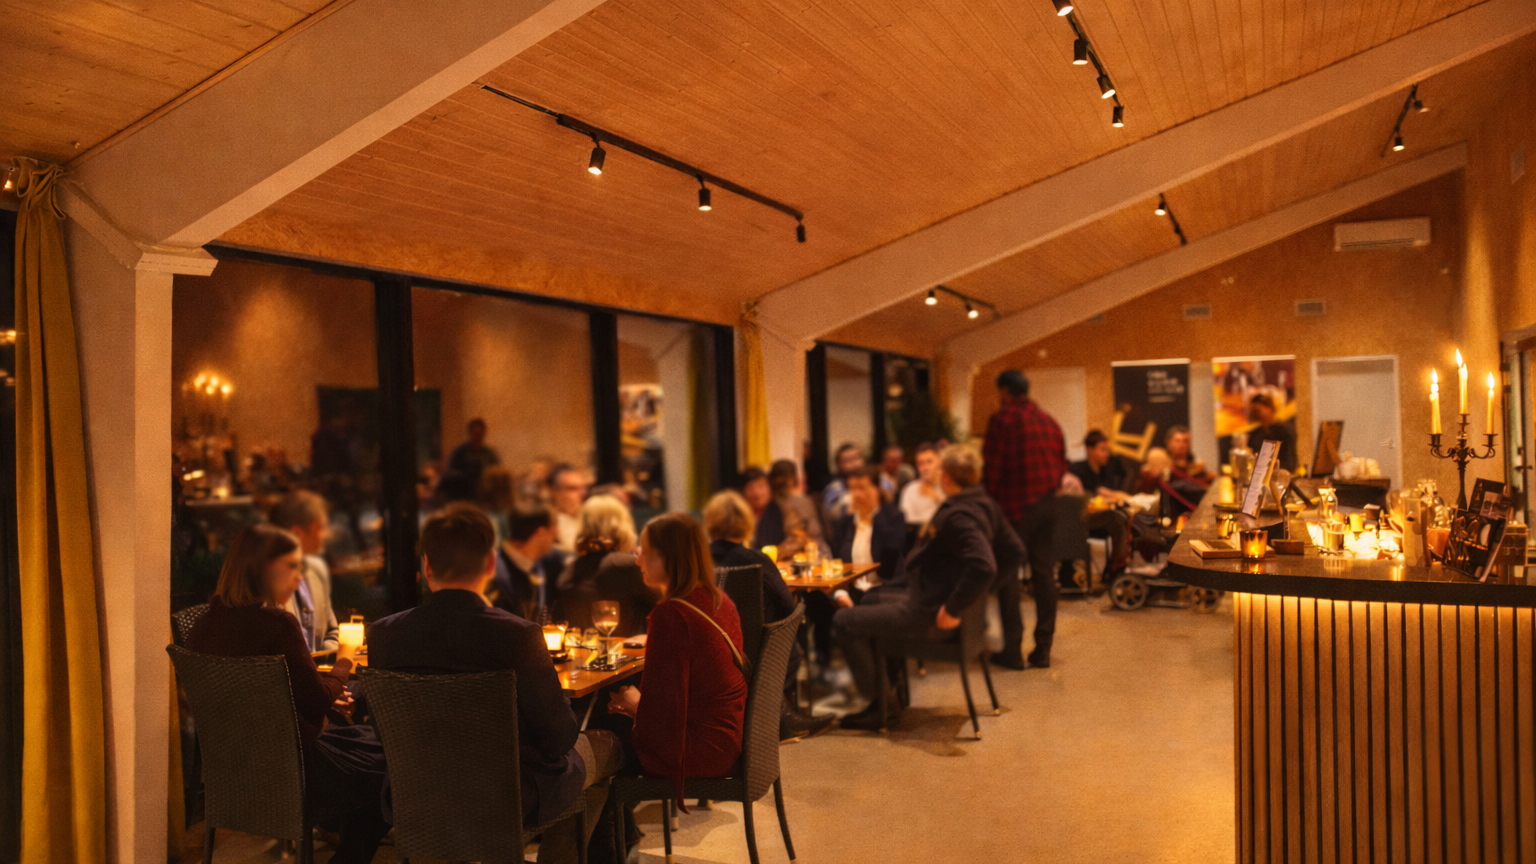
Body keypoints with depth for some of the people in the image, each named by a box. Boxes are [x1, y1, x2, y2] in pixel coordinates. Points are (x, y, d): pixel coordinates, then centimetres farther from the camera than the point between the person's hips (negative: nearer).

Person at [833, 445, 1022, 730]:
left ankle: (883, 706, 3)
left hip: (928, 614, -11)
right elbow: (1014, 553, 12)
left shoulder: (957, 516, -26)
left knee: (846, 621, -7)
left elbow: (983, 567, -39)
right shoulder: (985, 506, 4)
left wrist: (953, 610, -29)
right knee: (872, 601, 29)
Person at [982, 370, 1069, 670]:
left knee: (1007, 575, 1)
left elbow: (993, 467, -11)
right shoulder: (1049, 422, 12)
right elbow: (1062, 465, 13)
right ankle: (1042, 650, 13)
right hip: (1048, 505, 6)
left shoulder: (1002, 420, -8)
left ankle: (1012, 650, 0)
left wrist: (989, 500, -1)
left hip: (1016, 505, -6)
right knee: (1044, 574, 9)